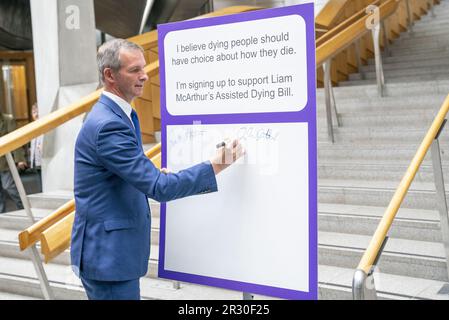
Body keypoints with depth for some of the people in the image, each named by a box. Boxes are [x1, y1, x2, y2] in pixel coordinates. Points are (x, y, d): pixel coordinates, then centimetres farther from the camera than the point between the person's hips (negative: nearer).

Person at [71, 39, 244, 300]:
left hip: (114, 249, 10)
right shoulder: (108, 124, -23)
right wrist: (216, 166, -20)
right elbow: (159, 188, -25)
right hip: (108, 254, -10)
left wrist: (156, 174, 2)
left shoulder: (116, 114, 10)